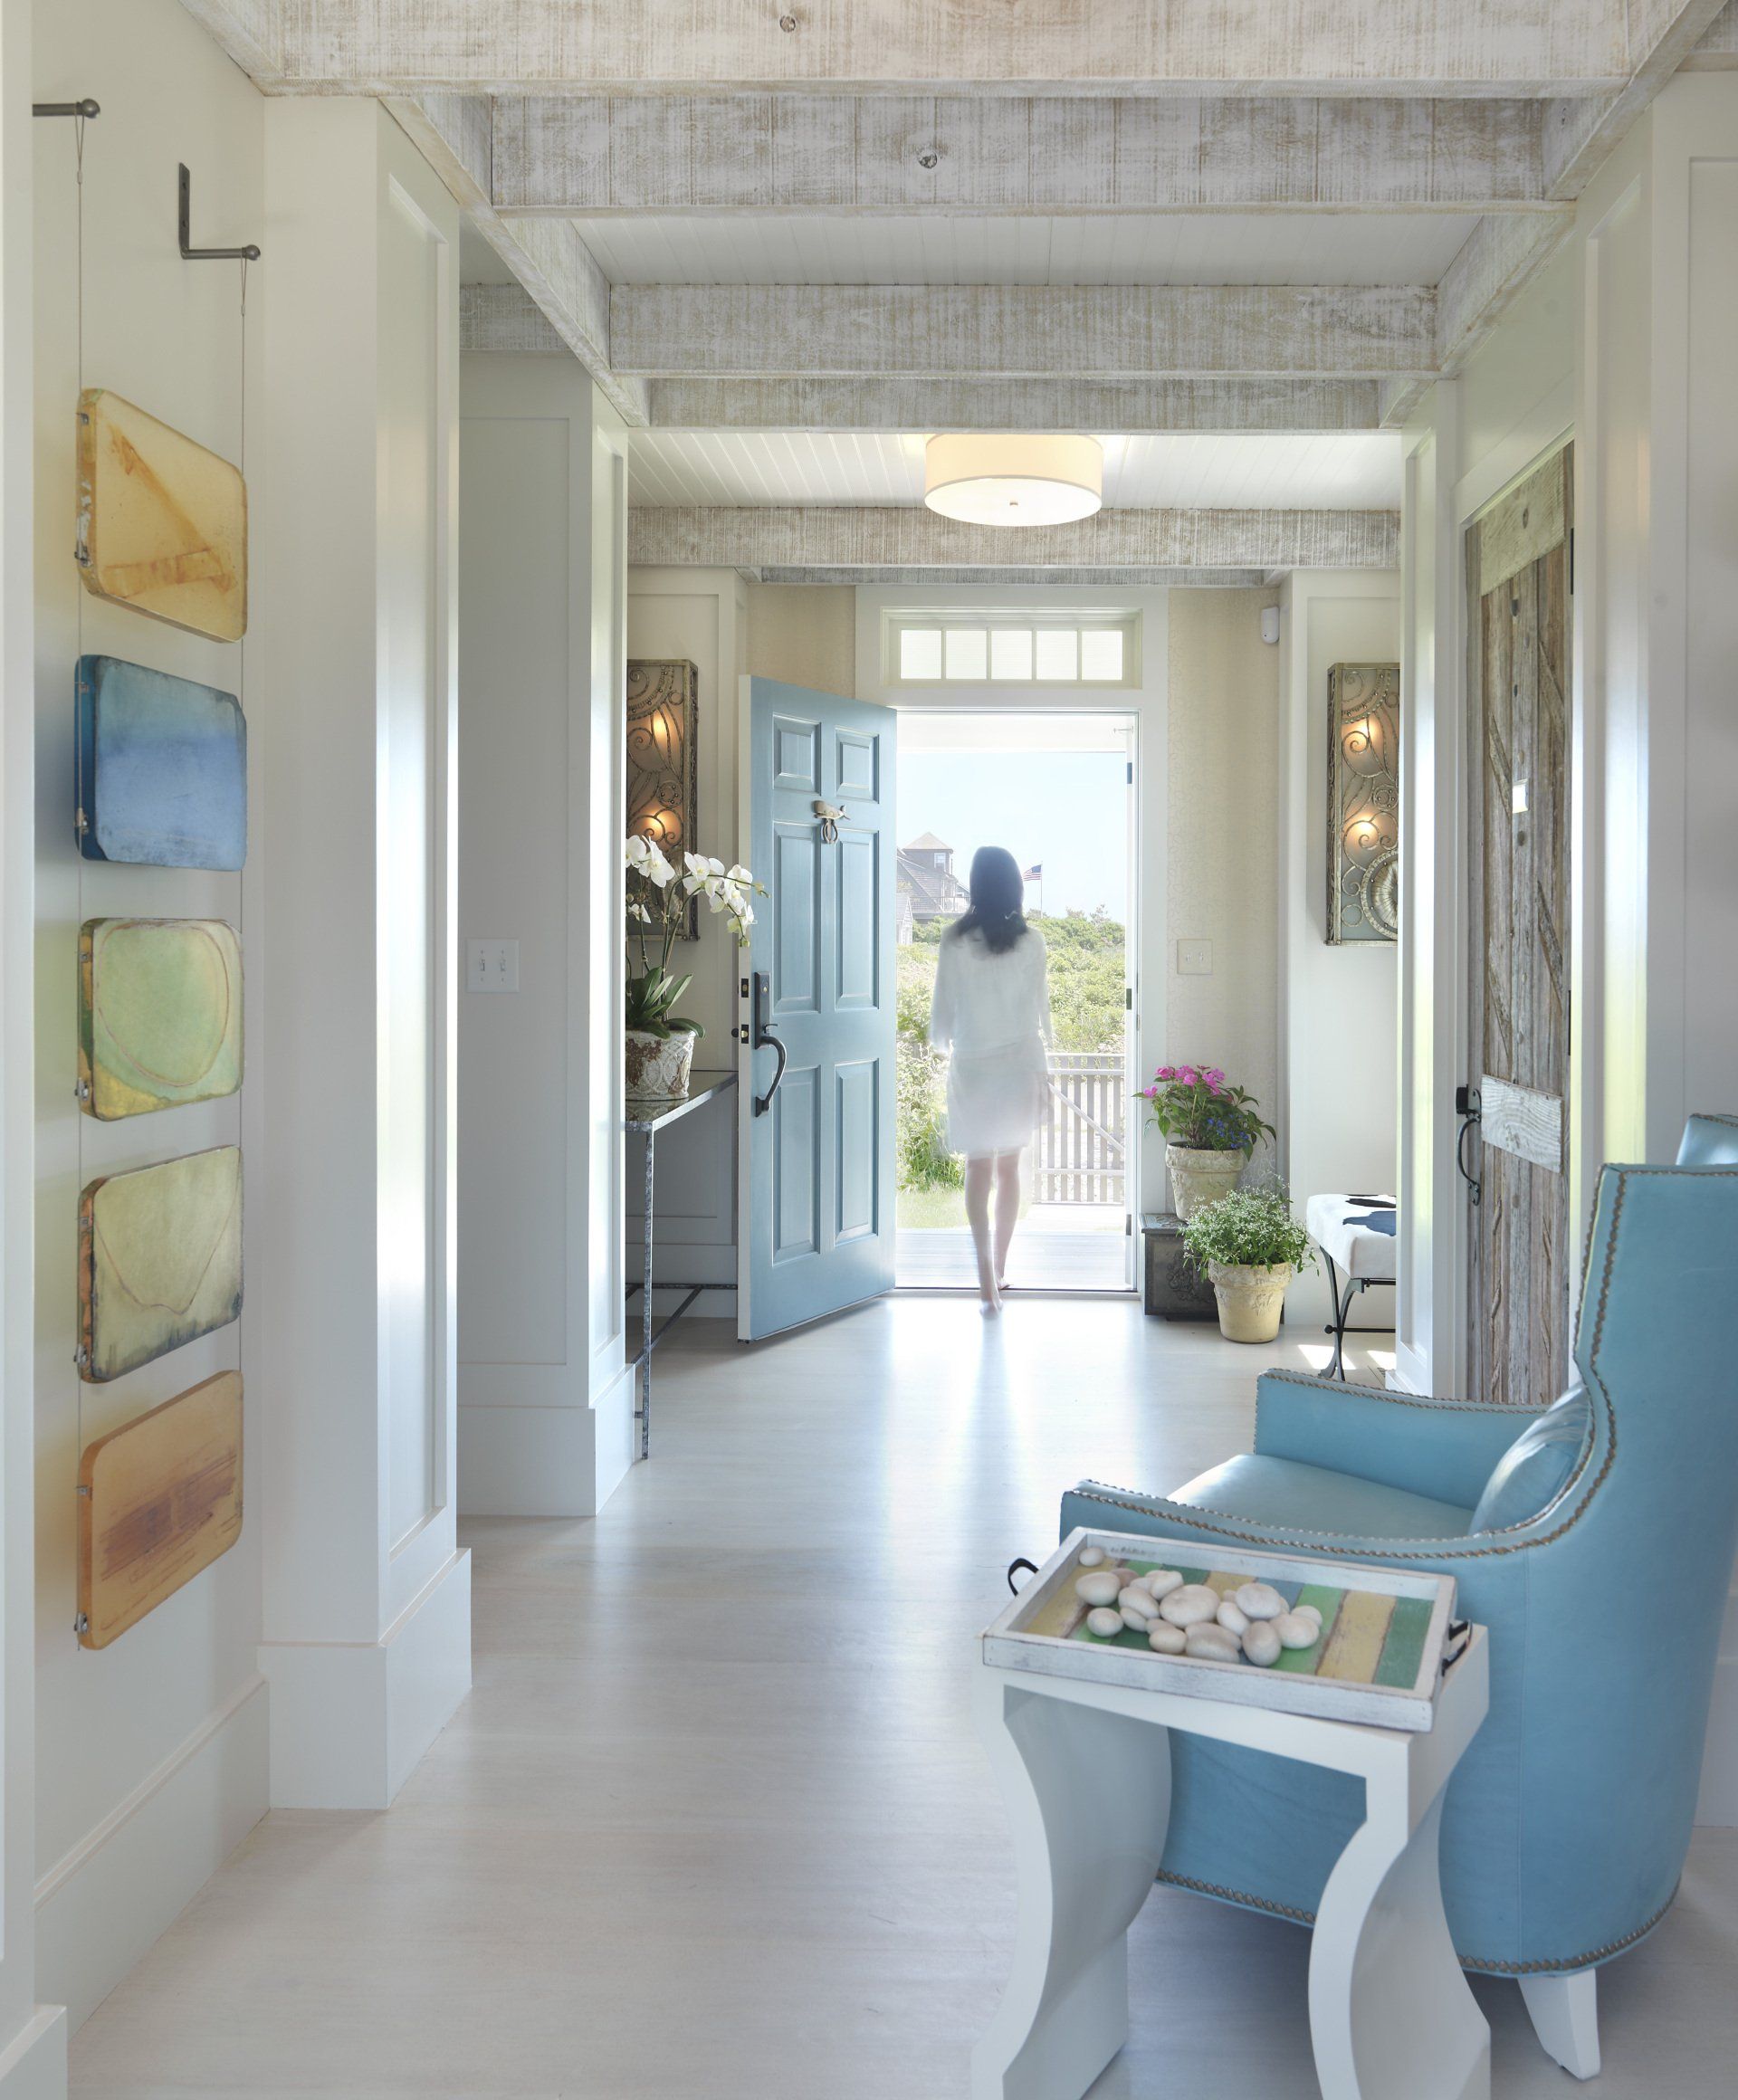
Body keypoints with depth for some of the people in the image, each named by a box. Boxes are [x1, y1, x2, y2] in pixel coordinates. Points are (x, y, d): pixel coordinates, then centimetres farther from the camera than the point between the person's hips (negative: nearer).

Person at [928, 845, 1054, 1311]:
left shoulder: (955, 940, -7)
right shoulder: (1030, 941, -4)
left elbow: (943, 1006, -1)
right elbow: (1040, 1009, 0)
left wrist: (941, 1041, 20)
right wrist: (1042, 1067, 12)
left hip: (972, 1066, -1)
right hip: (1019, 1063, 1)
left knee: (979, 1168, 3)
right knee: (1009, 1167, 14)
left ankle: (986, 1277, -9)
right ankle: (1000, 1269, 24)